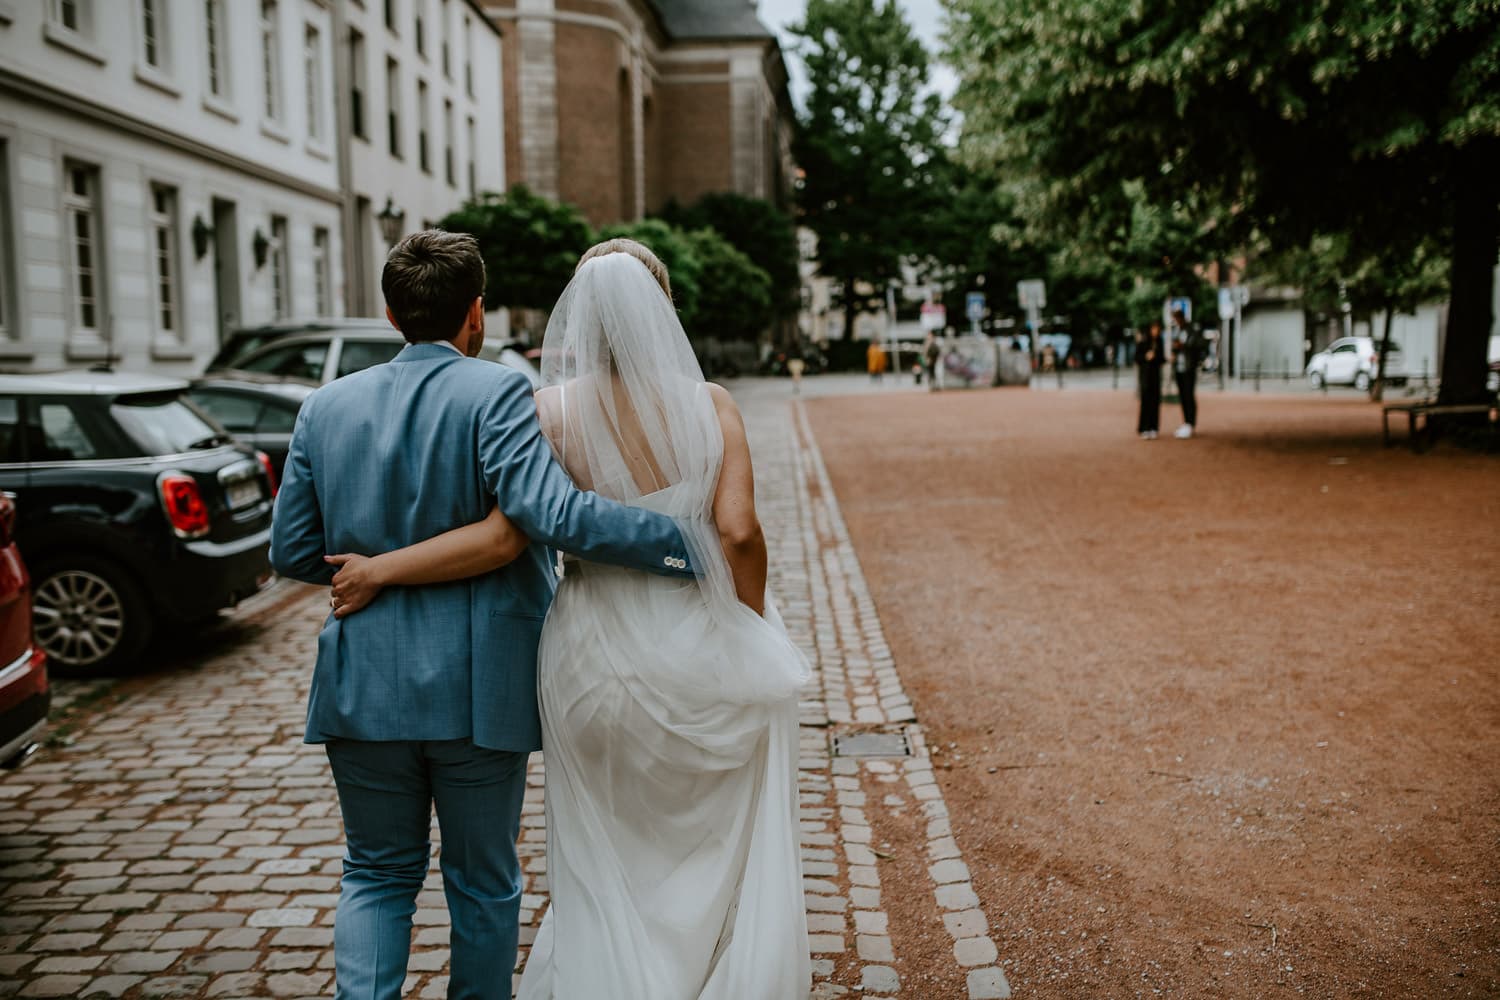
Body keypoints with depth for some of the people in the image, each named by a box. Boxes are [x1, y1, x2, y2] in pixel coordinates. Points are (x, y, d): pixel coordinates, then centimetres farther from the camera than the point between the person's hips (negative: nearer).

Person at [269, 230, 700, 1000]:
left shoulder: (327, 406, 3)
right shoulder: (497, 392, -12)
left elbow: (291, 552, 4)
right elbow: (554, 513, -26)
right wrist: (687, 543, -22)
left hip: (362, 685, 3)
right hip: (476, 689, -3)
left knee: (377, 873, 20)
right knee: (482, 880, 16)